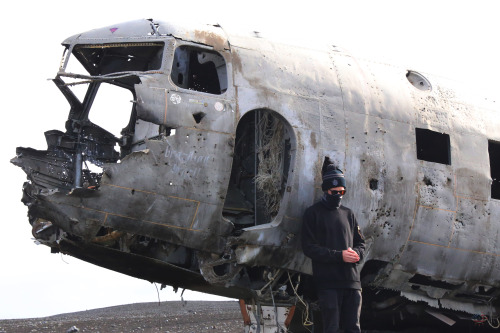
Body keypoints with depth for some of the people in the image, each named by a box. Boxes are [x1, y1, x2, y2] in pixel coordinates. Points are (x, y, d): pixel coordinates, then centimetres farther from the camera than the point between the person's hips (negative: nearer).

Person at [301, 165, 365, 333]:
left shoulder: (347, 213, 17)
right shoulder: (313, 213, 2)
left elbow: (360, 243, 21)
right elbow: (309, 247, -5)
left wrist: (356, 253, -4)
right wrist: (339, 255, -14)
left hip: (351, 280, 5)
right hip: (328, 282, -5)